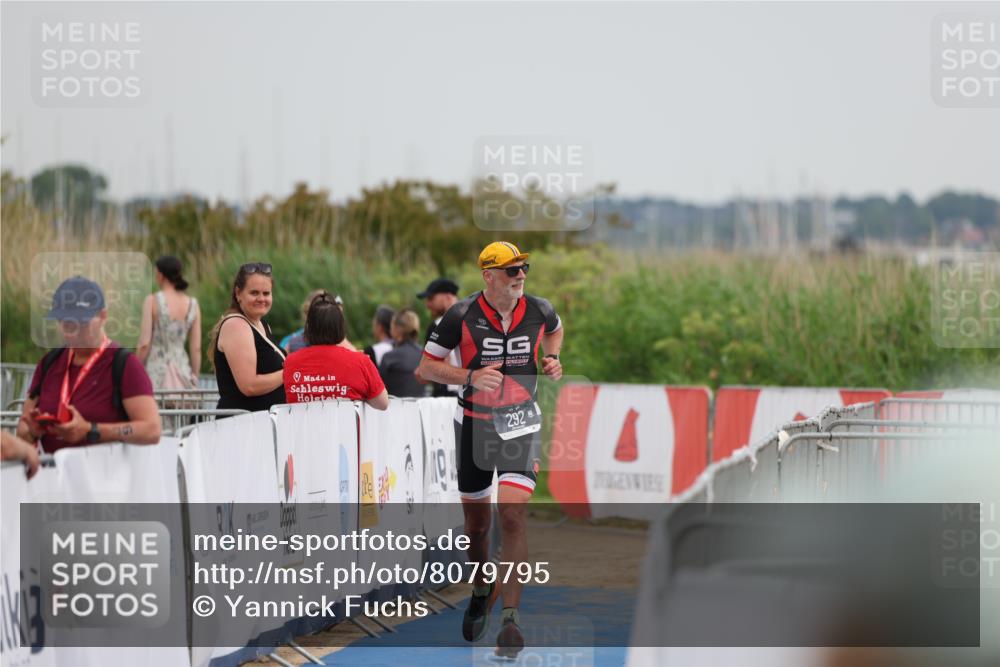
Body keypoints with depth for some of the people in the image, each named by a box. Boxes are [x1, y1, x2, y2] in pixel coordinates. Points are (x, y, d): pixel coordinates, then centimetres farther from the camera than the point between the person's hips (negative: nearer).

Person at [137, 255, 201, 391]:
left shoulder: (153, 301, -7)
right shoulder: (192, 304, 4)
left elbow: (144, 344, -9)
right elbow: (196, 348, 4)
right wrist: (195, 381, 13)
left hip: (156, 371, -4)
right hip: (182, 371, 4)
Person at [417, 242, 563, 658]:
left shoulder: (538, 311, -4)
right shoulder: (462, 315, -11)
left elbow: (555, 328, 23)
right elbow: (426, 367, -6)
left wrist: (552, 358, 4)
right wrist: (471, 377, -21)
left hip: (521, 424, 0)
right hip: (475, 425, 0)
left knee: (512, 516, -16)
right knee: (476, 522, 10)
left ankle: (510, 618, -13)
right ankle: (481, 592, 38)